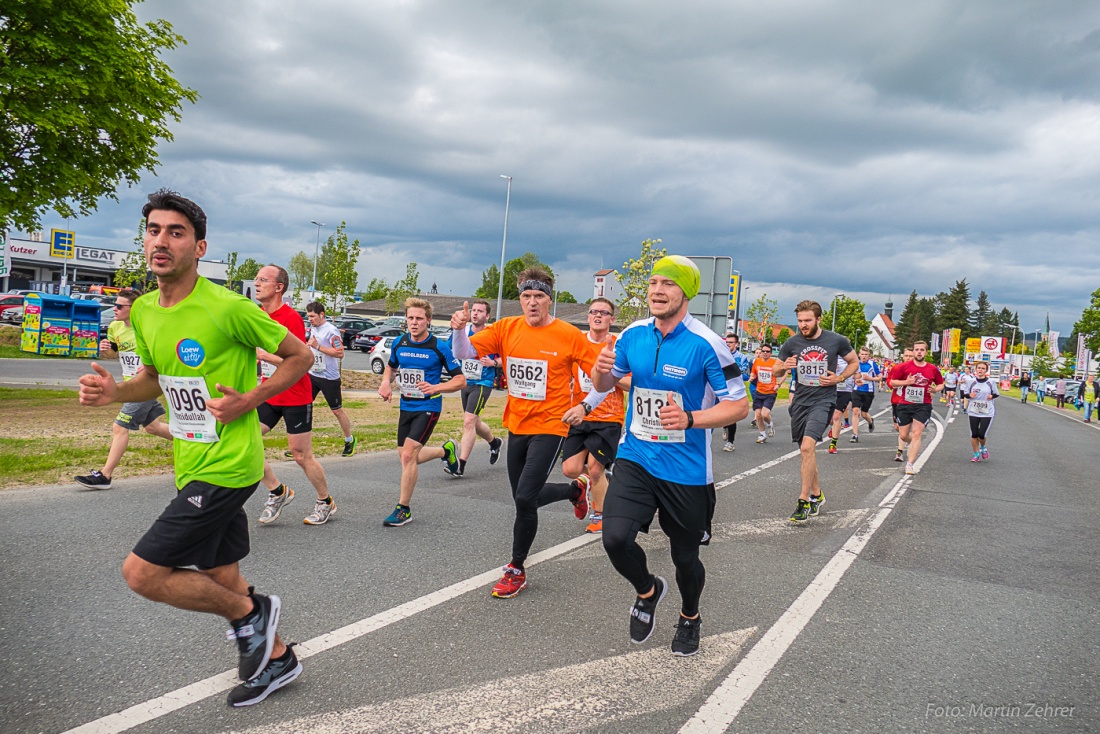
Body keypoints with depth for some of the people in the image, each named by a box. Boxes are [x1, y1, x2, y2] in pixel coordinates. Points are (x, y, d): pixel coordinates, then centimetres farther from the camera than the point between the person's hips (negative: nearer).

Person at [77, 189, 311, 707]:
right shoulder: (144, 311, 5)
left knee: (141, 573, -8)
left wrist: (249, 400, -18)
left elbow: (300, 356, -8)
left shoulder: (227, 308, -17)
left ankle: (252, 614, 11)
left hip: (227, 466, -8)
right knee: (220, 578, 17)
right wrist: (115, 391, 0)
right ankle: (277, 659, 37)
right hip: (194, 465, 8)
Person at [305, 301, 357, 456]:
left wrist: (317, 346, -25)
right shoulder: (312, 329, 10)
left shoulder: (331, 331, -16)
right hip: (312, 374, 7)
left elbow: (340, 353, -24)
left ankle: (350, 440, 24)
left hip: (329, 378, -7)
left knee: (337, 410, 6)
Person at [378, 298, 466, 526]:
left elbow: (460, 380, -9)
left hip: (428, 408, -6)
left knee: (408, 455, -16)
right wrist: (386, 382, -1)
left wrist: (436, 388, -25)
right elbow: (390, 367, 20)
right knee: (408, 459, 14)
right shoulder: (399, 343, 0)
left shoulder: (440, 347, -13)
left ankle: (404, 510, -2)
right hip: (406, 406, 6)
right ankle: (445, 450, 42)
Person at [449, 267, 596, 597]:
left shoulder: (569, 335, -9)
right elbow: (465, 353, -6)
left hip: (550, 426, -5)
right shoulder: (506, 328, 0)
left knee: (525, 498, -14)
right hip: (517, 425, 5)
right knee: (523, 497, 15)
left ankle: (516, 570, 7)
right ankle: (576, 490, 44)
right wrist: (459, 329, -23)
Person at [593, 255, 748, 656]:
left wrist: (690, 419, -27)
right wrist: (602, 369, -11)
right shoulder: (633, 335, 0)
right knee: (615, 538, -15)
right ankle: (647, 590, 20)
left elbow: (739, 406, -12)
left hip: (686, 469, -3)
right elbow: (605, 384, 13)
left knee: (685, 557, 11)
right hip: (635, 458, 3)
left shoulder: (706, 345, -15)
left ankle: (690, 617, 45)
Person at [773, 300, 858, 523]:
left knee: (807, 446, -22)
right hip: (800, 400, 4)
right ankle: (817, 494, 33)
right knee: (807, 451, 13)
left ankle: (804, 501, -15)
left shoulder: (837, 341, -4)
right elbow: (778, 372, 12)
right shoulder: (791, 343, 1)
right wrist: (784, 367, -11)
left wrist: (839, 378, -5)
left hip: (823, 400, -4)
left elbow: (854, 362, 12)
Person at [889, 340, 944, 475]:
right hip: (904, 405, 1)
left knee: (916, 434, -11)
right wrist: (906, 382, -15)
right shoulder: (904, 367, -2)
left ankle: (910, 464, -6)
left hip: (923, 406, -1)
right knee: (903, 435, 7)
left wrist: (935, 389, -6)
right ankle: (915, 446, 42)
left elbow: (941, 384, 16)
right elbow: (892, 382, 2)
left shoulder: (933, 369, 2)